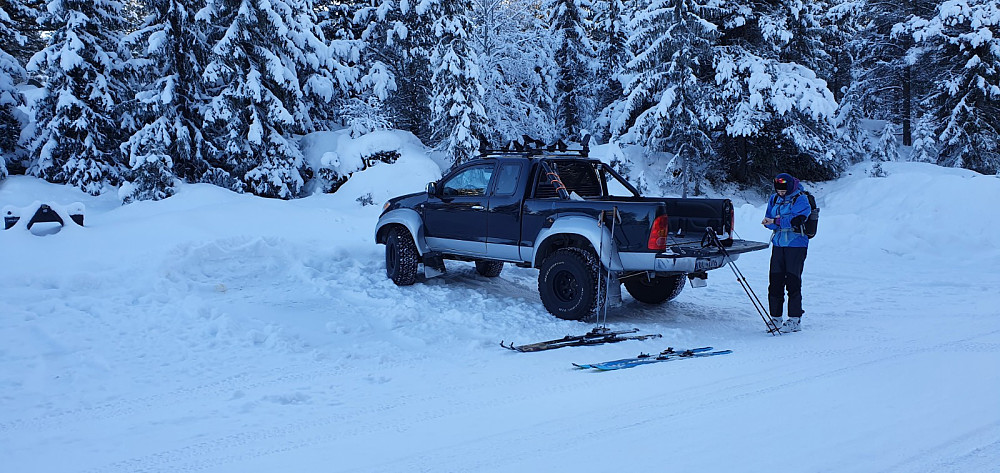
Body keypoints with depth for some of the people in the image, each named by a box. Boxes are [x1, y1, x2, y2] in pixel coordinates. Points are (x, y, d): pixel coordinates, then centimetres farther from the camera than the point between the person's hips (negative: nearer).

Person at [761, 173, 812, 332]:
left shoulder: (801, 199, -6)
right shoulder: (774, 199, 12)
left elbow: (796, 220, -18)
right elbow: (768, 219, 10)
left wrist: (776, 221, -19)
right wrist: (769, 222, -13)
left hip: (796, 245, -5)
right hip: (778, 244, 6)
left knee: (793, 282, -5)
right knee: (775, 281, 3)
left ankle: (795, 320, 1)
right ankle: (775, 318, 13)